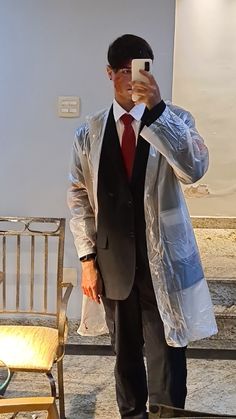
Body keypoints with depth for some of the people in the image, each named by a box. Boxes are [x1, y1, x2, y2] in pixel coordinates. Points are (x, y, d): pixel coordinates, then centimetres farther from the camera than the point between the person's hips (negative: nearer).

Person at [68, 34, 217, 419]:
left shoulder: (174, 120, -2)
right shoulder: (89, 133, 3)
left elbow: (195, 168, -21)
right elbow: (79, 197, 5)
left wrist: (156, 109, -29)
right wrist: (88, 258, -1)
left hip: (164, 261, -2)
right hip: (114, 262, 2)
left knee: (167, 353, 3)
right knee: (125, 352, 15)